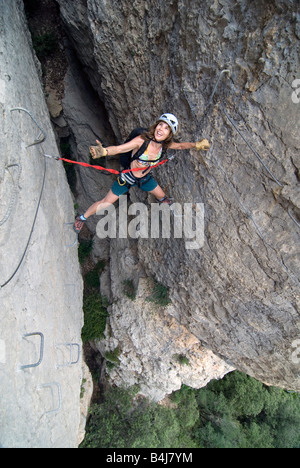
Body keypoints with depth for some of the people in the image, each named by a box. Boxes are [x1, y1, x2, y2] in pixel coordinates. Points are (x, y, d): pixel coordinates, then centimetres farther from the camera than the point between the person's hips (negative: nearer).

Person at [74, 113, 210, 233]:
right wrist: (103, 151, -61)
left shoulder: (165, 145, -16)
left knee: (162, 197, 24)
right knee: (106, 203, 4)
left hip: (145, 178, 5)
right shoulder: (142, 141, -33)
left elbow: (181, 145, 5)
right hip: (128, 178, -5)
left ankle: (166, 204, 64)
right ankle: (82, 218, 27)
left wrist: (196, 145, -12)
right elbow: (118, 149, -41)